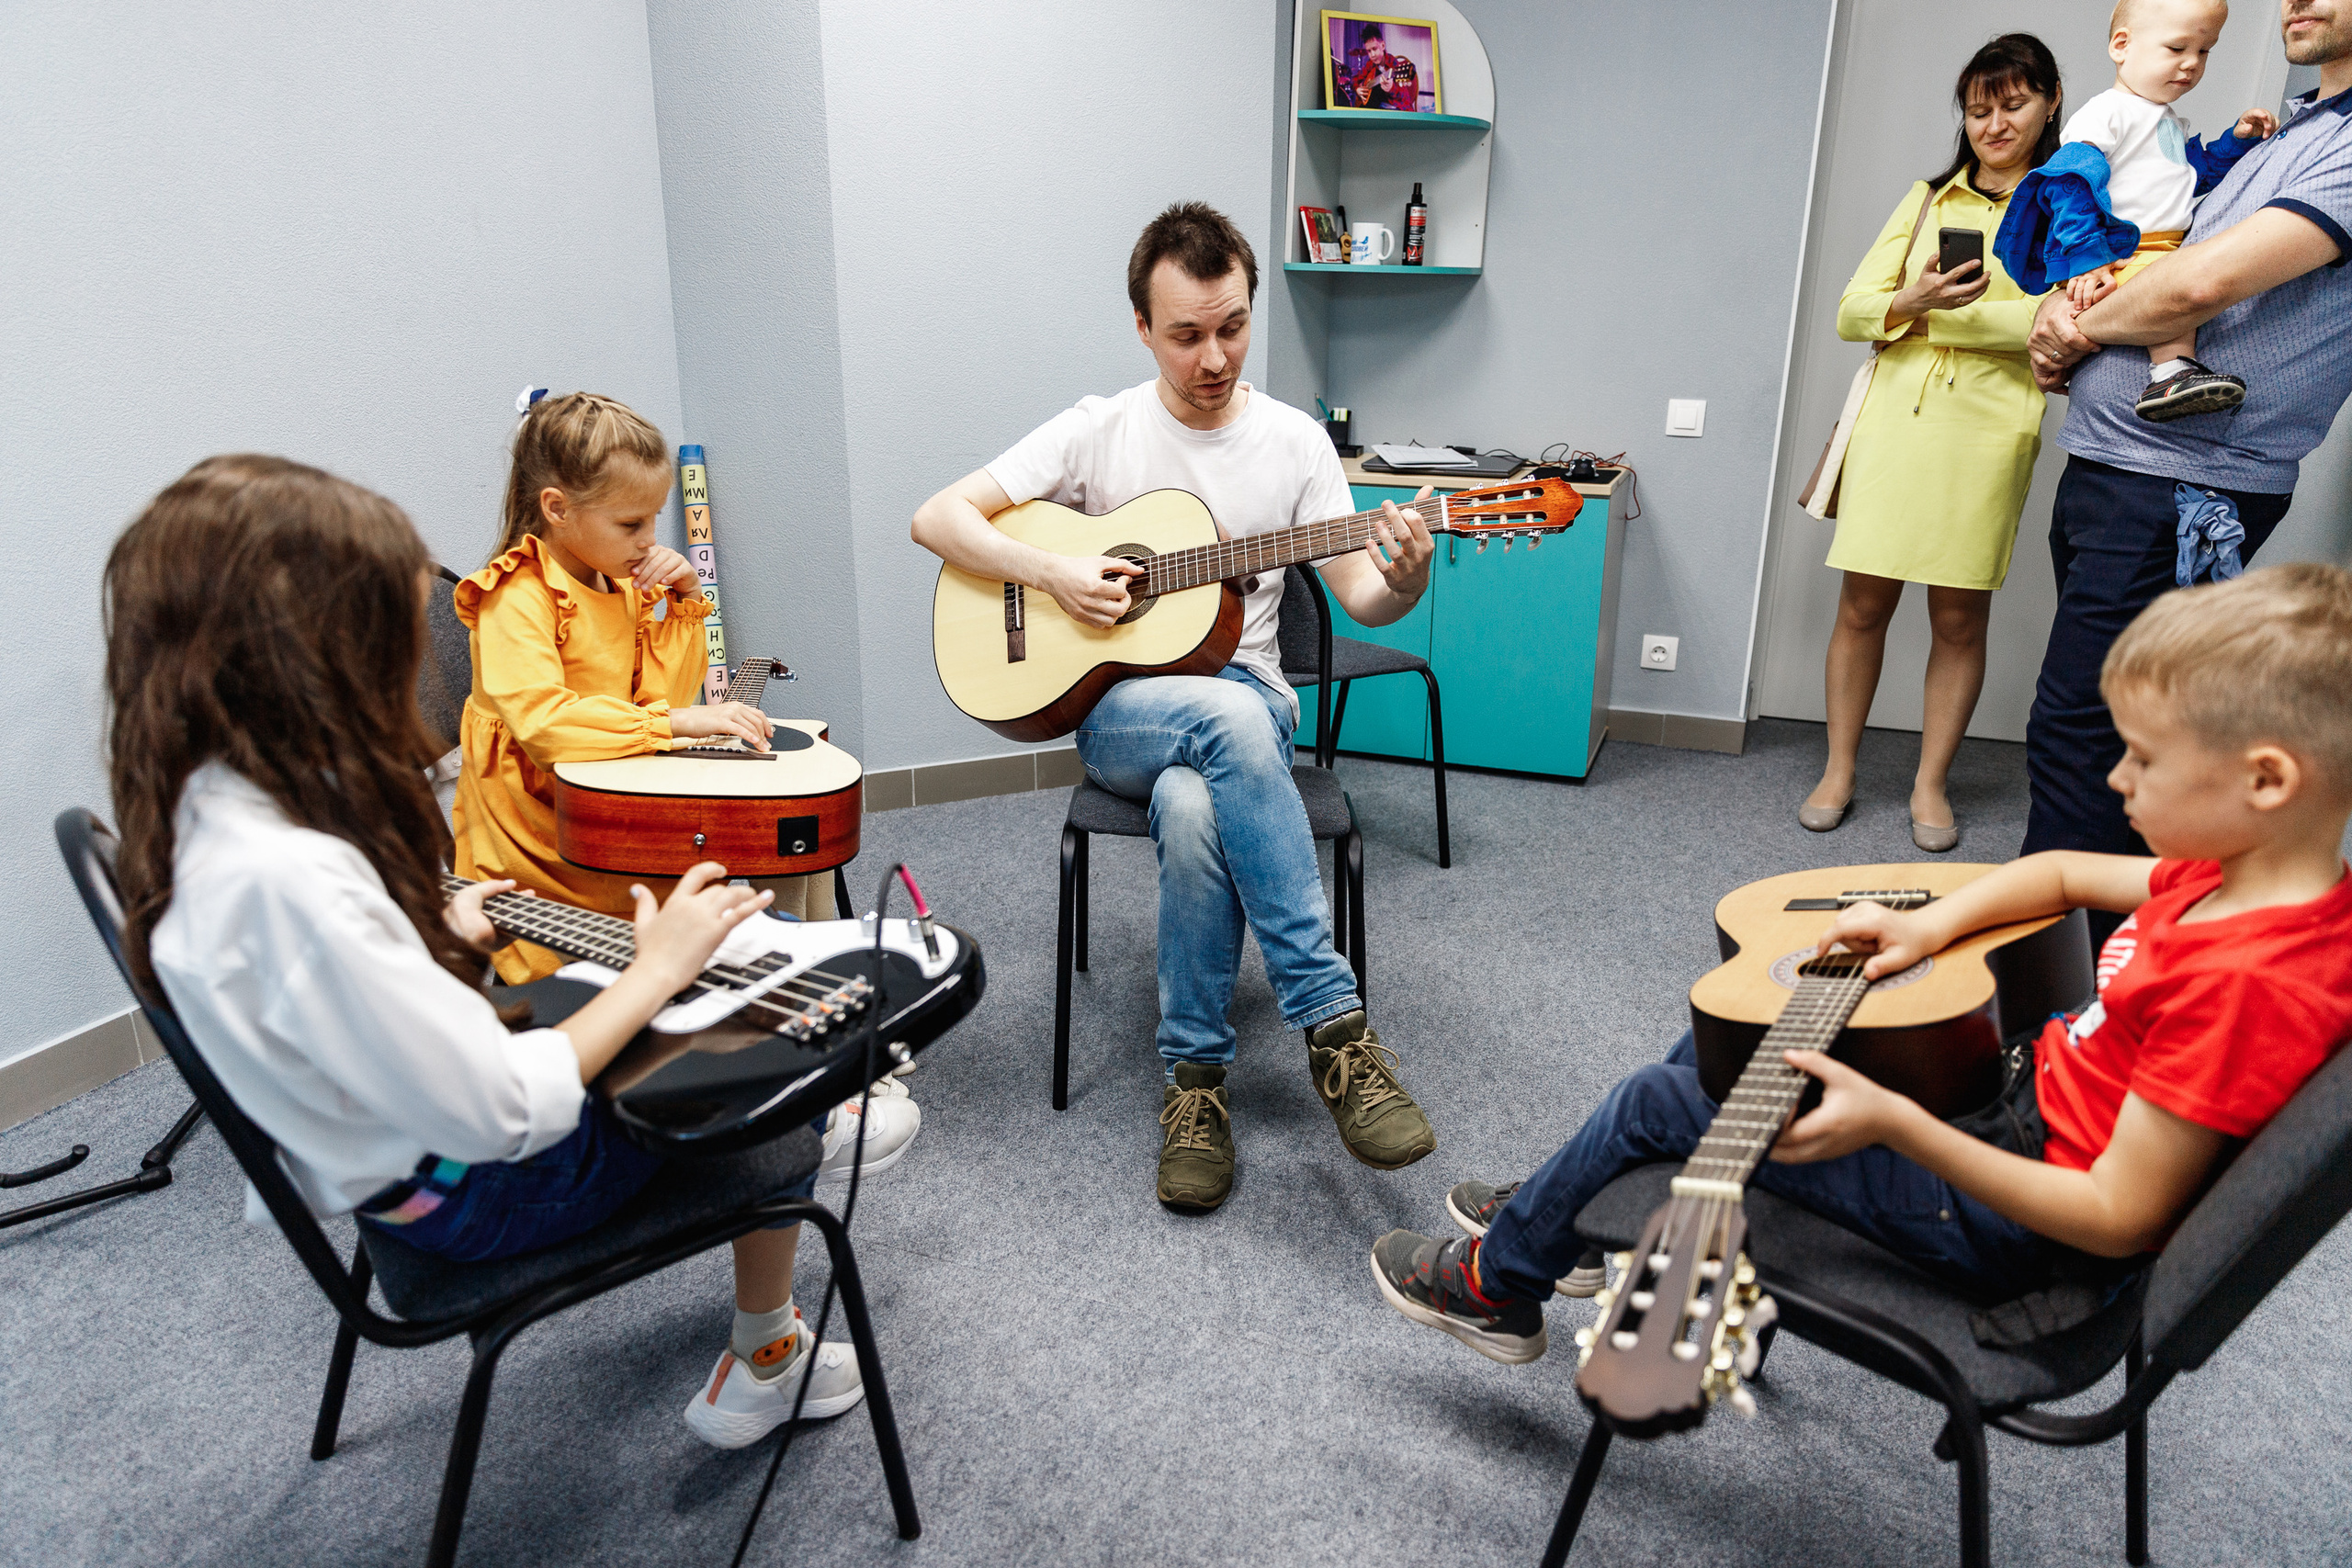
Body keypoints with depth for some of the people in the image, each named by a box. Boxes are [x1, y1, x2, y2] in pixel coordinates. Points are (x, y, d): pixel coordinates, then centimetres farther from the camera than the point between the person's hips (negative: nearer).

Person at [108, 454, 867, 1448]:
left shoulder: (211, 803, -7)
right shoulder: (287, 880, -37)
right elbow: (502, 1114, -32)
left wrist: (439, 935, 2)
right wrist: (655, 972, -22)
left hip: (399, 1140, 9)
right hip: (472, 1195, -9)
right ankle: (763, 1363, 19)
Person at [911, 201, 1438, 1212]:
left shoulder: (1294, 440, 5)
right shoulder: (1099, 432, 2)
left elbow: (1360, 598, 0)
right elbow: (938, 518, 0)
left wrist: (1401, 583, -24)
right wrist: (1053, 573, -15)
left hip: (1247, 697, 1)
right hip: (1117, 711, -1)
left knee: (1194, 809, -37)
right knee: (1230, 719, -38)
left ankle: (1195, 1071, -20)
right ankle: (1333, 1023, -33)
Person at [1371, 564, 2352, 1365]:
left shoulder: (2250, 987, -31)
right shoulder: (2224, 873, -4)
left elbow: (2120, 1219, -29)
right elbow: (2063, 872, 14)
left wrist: (1894, 1122, -35)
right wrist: (1929, 924, -3)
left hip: (2014, 1219, -9)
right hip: (2019, 1100, 9)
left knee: (1657, 1102, -4)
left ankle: (1500, 1282, 21)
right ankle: (1566, 1215, 36)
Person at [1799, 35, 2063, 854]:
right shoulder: (1926, 199, 18)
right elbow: (1852, 311, 8)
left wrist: (1932, 314, -11)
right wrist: (1915, 301, -10)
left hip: (1989, 429, -2)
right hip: (1894, 419, 2)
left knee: (1960, 618, 2)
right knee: (1863, 603, 0)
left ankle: (1930, 785, 13)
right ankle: (1838, 772, 12)